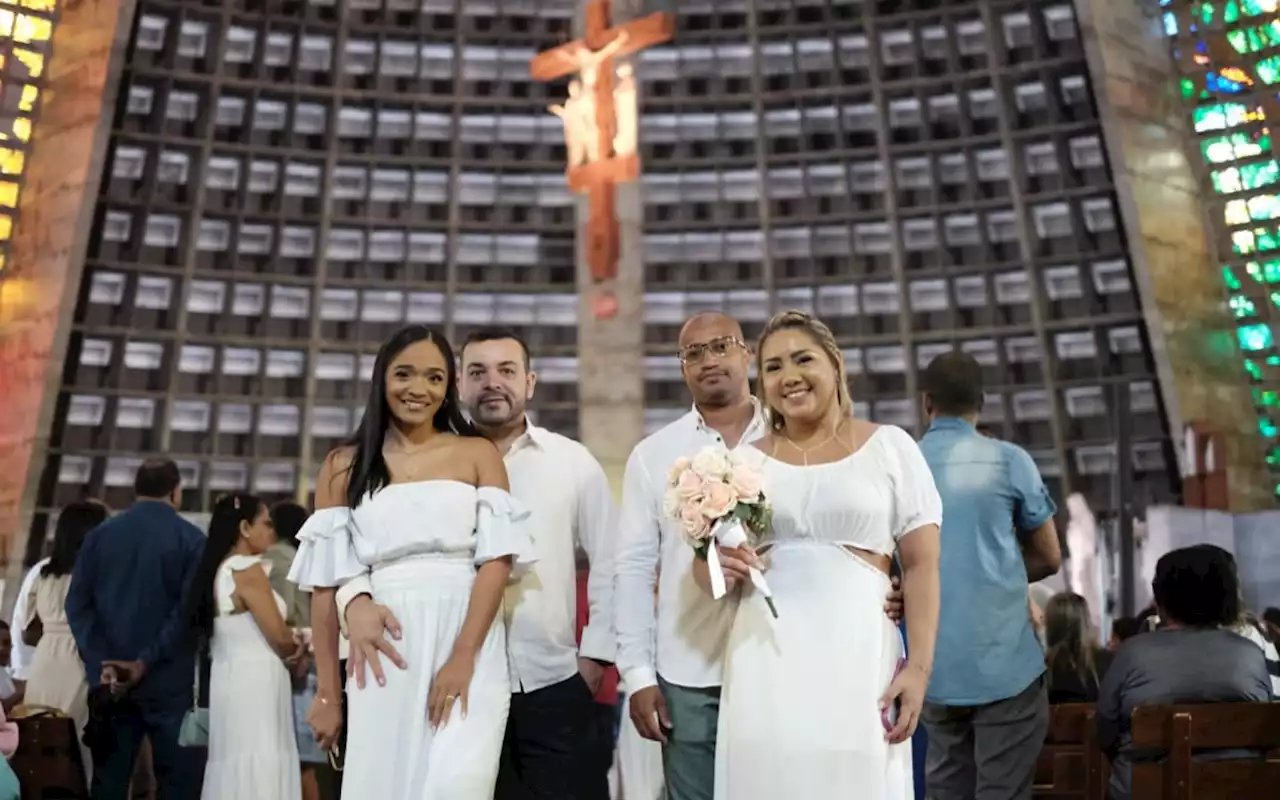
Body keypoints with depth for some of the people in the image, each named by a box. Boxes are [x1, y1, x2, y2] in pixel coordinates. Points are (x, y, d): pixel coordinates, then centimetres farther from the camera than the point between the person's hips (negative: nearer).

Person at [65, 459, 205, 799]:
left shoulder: (99, 534, 7)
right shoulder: (191, 538, -5)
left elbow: (77, 604, 0)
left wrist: (101, 665, -5)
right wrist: (146, 662, -11)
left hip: (110, 680, 4)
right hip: (170, 682, -4)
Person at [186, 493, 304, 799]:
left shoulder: (218, 570, 14)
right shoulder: (249, 569, -13)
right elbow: (280, 637, -15)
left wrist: (289, 643, 7)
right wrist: (297, 645, 6)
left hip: (232, 682, 9)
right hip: (255, 686, -9)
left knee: (233, 772, 11)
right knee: (259, 774, -6)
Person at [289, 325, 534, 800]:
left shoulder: (478, 455, 7)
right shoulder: (344, 467, 10)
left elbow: (497, 560, -2)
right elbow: (326, 584, 8)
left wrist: (462, 658, -14)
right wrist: (326, 692, 5)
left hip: (469, 649, -1)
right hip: (384, 659, 2)